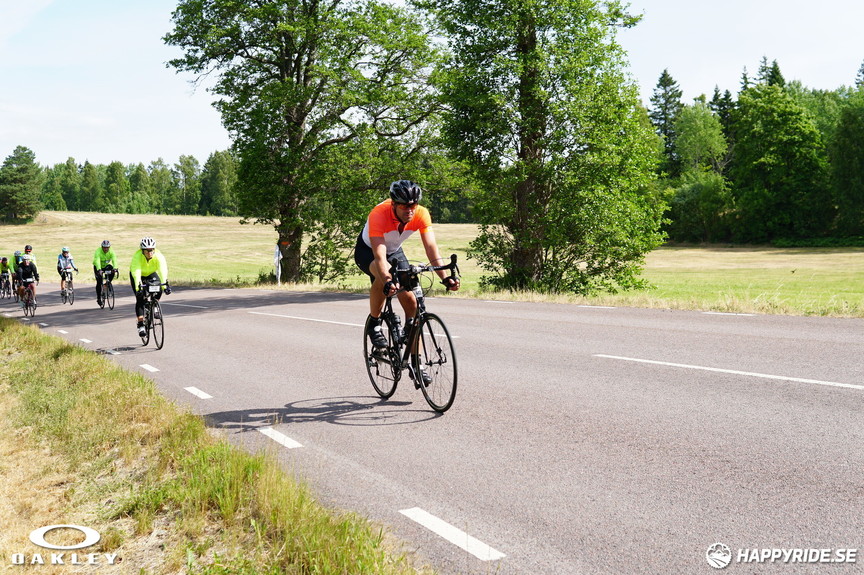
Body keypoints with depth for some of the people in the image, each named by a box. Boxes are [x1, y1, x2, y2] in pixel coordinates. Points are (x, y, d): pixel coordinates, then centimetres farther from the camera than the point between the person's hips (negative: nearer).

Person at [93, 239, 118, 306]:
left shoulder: (111, 252, -21)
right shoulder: (98, 251, -29)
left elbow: (114, 260, -36)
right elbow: (97, 261, -43)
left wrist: (115, 268, -55)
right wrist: (99, 270, -59)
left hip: (106, 265, 3)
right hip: (98, 267, -3)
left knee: (112, 271, -29)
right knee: (99, 282, -14)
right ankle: (98, 298, -1)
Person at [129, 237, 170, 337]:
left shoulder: (158, 256, -32)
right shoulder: (137, 256, -35)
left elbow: (163, 271, -43)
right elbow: (136, 273, -45)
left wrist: (165, 286, -56)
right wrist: (138, 288, -58)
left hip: (151, 273, 2)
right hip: (137, 275, -2)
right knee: (140, 299, -16)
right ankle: (141, 325, -13)